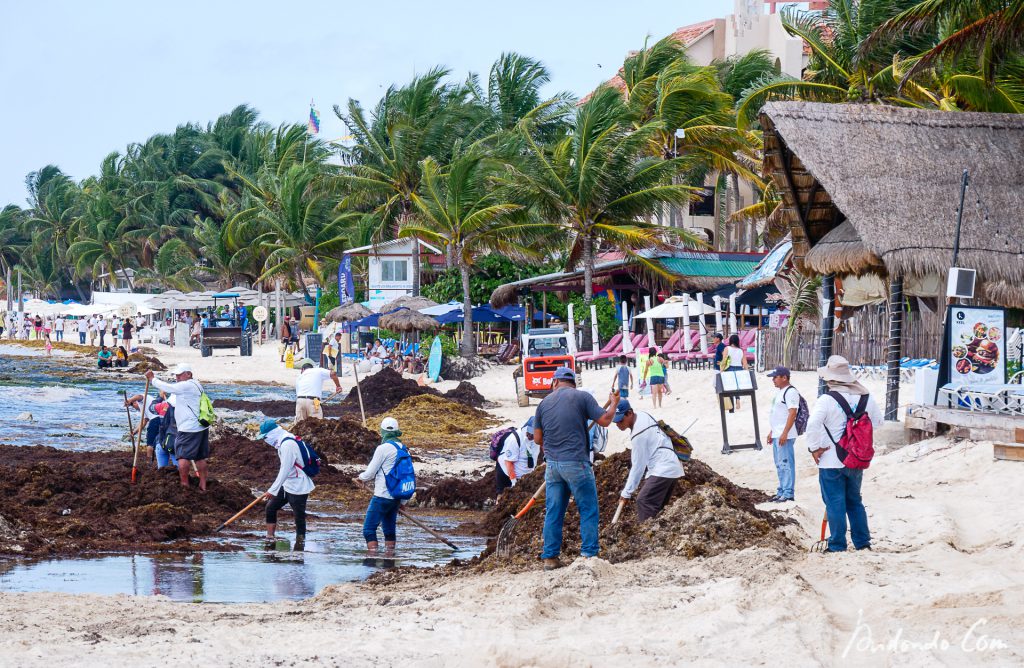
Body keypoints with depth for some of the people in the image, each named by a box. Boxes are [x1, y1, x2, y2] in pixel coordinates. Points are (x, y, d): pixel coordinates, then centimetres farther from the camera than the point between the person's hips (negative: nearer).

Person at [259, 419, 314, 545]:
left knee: (299, 517, -4)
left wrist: (272, 490, -23)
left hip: (298, 488, -10)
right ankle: (269, 539, 21)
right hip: (287, 485, 10)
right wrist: (274, 489, 24)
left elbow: (285, 470, -26)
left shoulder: (288, 444, -23)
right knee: (271, 507, 14)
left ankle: (300, 544, 1)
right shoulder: (283, 442, 8)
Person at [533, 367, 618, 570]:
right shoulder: (582, 397, -2)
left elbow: (537, 438, 11)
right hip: (576, 463, -4)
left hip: (552, 464, 4)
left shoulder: (545, 402, 10)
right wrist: (613, 404, 13)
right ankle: (589, 553, 0)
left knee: (553, 512, 9)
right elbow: (605, 420, -5)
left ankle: (550, 557, 9)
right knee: (588, 510, 4)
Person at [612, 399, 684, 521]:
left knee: (644, 502, -18)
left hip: (663, 469, -11)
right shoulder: (643, 415, 7)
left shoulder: (638, 435, -19)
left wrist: (627, 492, -11)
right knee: (657, 506, 12)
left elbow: (638, 466, -16)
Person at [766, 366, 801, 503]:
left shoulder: (791, 392, -14)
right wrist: (771, 432, 22)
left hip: (785, 436, -10)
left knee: (786, 464, -9)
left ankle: (788, 494, -8)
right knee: (779, 465, 14)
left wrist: (784, 433, -24)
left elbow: (792, 413, -20)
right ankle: (781, 492, 20)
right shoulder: (779, 391, 17)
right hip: (777, 435, 10)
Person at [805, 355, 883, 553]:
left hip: (831, 462, -5)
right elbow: (877, 421, 13)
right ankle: (863, 542, 22)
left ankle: (837, 546, 6)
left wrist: (815, 447, -13)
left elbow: (812, 425, -26)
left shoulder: (826, 400, -17)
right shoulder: (865, 398, 1)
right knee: (854, 501, 19)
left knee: (835, 503, 2)